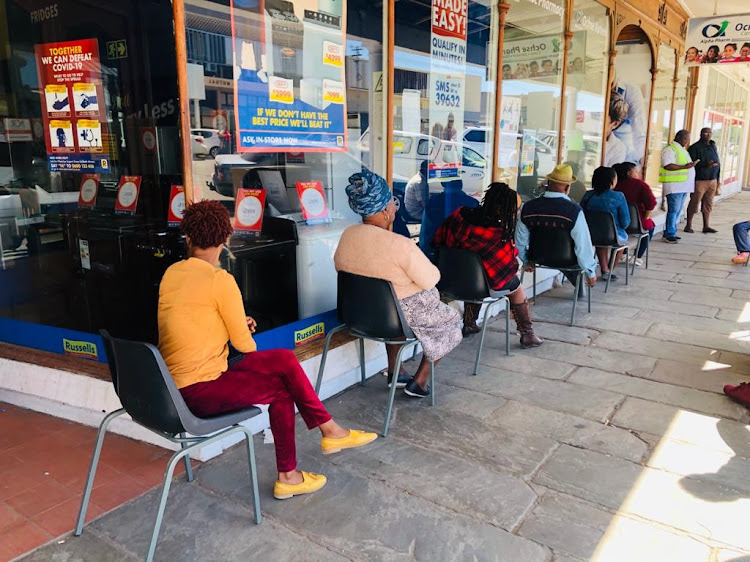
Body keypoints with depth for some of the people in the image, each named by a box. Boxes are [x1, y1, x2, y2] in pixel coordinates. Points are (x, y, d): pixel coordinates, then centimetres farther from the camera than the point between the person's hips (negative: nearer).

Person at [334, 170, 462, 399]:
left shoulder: (346, 236, -9)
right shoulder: (400, 245, -29)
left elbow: (340, 268, 8)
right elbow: (430, 279, -20)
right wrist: (427, 267, 3)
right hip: (407, 315, -6)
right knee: (450, 319, 22)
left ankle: (393, 372, 36)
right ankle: (419, 382, 24)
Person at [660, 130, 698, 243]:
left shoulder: (682, 149, 21)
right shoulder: (670, 149, -9)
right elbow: (667, 165, -21)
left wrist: (691, 165, 14)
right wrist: (685, 167, -25)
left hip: (683, 186, 10)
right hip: (674, 186, -10)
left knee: (678, 211, 12)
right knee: (673, 210, -8)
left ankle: (669, 233, 18)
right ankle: (670, 235, -4)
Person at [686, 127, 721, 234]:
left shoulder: (713, 146, 14)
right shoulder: (695, 147, -7)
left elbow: (717, 163, 18)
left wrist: (718, 179, 15)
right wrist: (705, 165, -28)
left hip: (712, 180, 6)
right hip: (699, 180, -6)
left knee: (708, 205, 8)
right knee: (694, 203, -1)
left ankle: (706, 226, 14)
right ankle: (688, 225, 8)